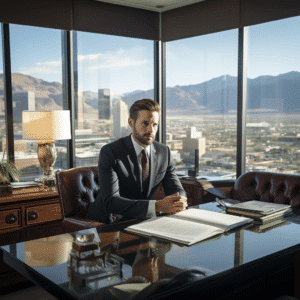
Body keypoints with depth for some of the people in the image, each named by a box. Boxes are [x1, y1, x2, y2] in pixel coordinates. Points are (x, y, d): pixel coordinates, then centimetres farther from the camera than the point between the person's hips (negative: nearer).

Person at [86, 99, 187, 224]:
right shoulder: (109, 152, -16)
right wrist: (158, 206, -35)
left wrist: (180, 201, -23)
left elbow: (177, 190, 3)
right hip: (106, 223, -5)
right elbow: (110, 202, -25)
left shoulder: (164, 152, 1)